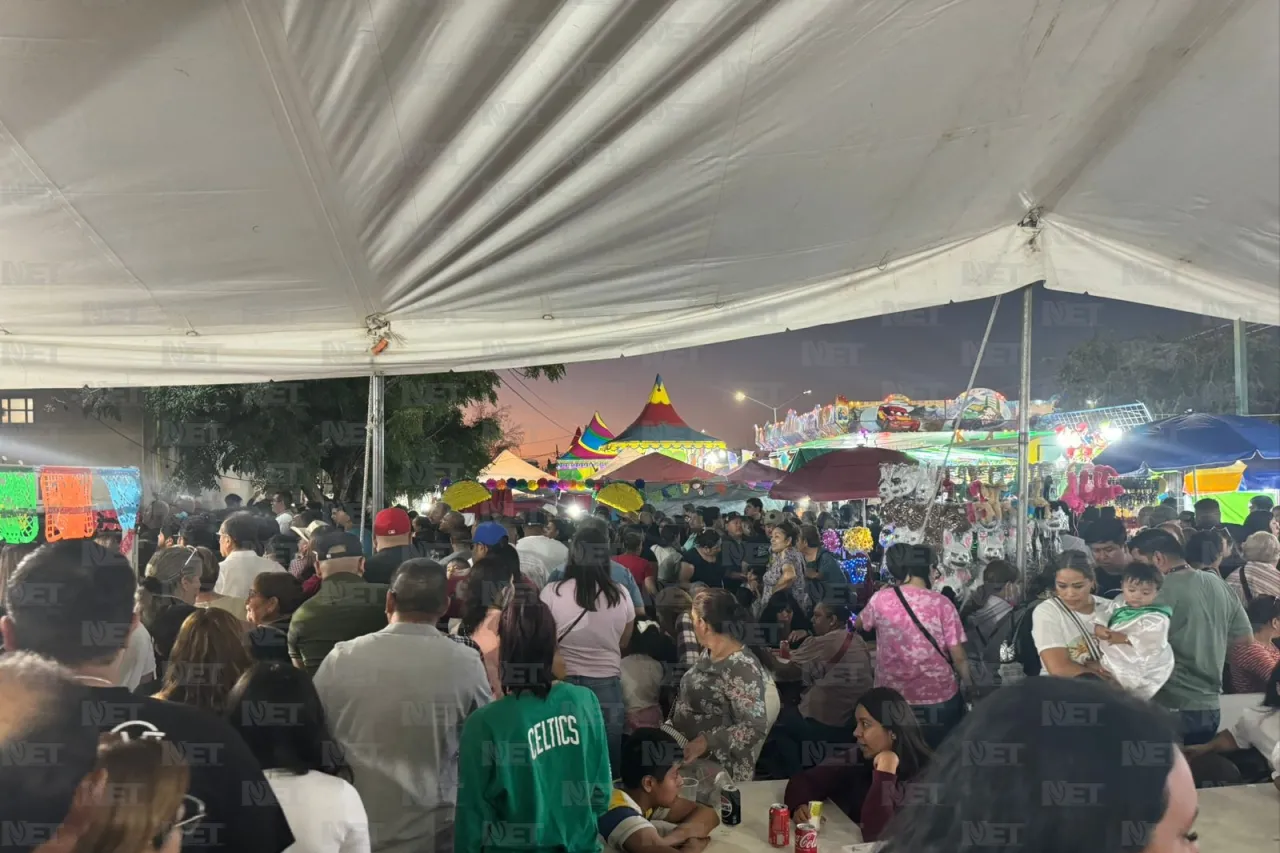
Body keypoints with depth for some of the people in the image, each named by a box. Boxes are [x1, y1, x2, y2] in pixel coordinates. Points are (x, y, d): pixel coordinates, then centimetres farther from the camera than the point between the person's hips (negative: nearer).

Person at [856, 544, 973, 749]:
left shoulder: (880, 599, -7)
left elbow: (860, 624, 16)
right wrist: (968, 682, 12)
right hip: (939, 699, -1)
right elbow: (958, 657, -7)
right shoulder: (942, 603, -11)